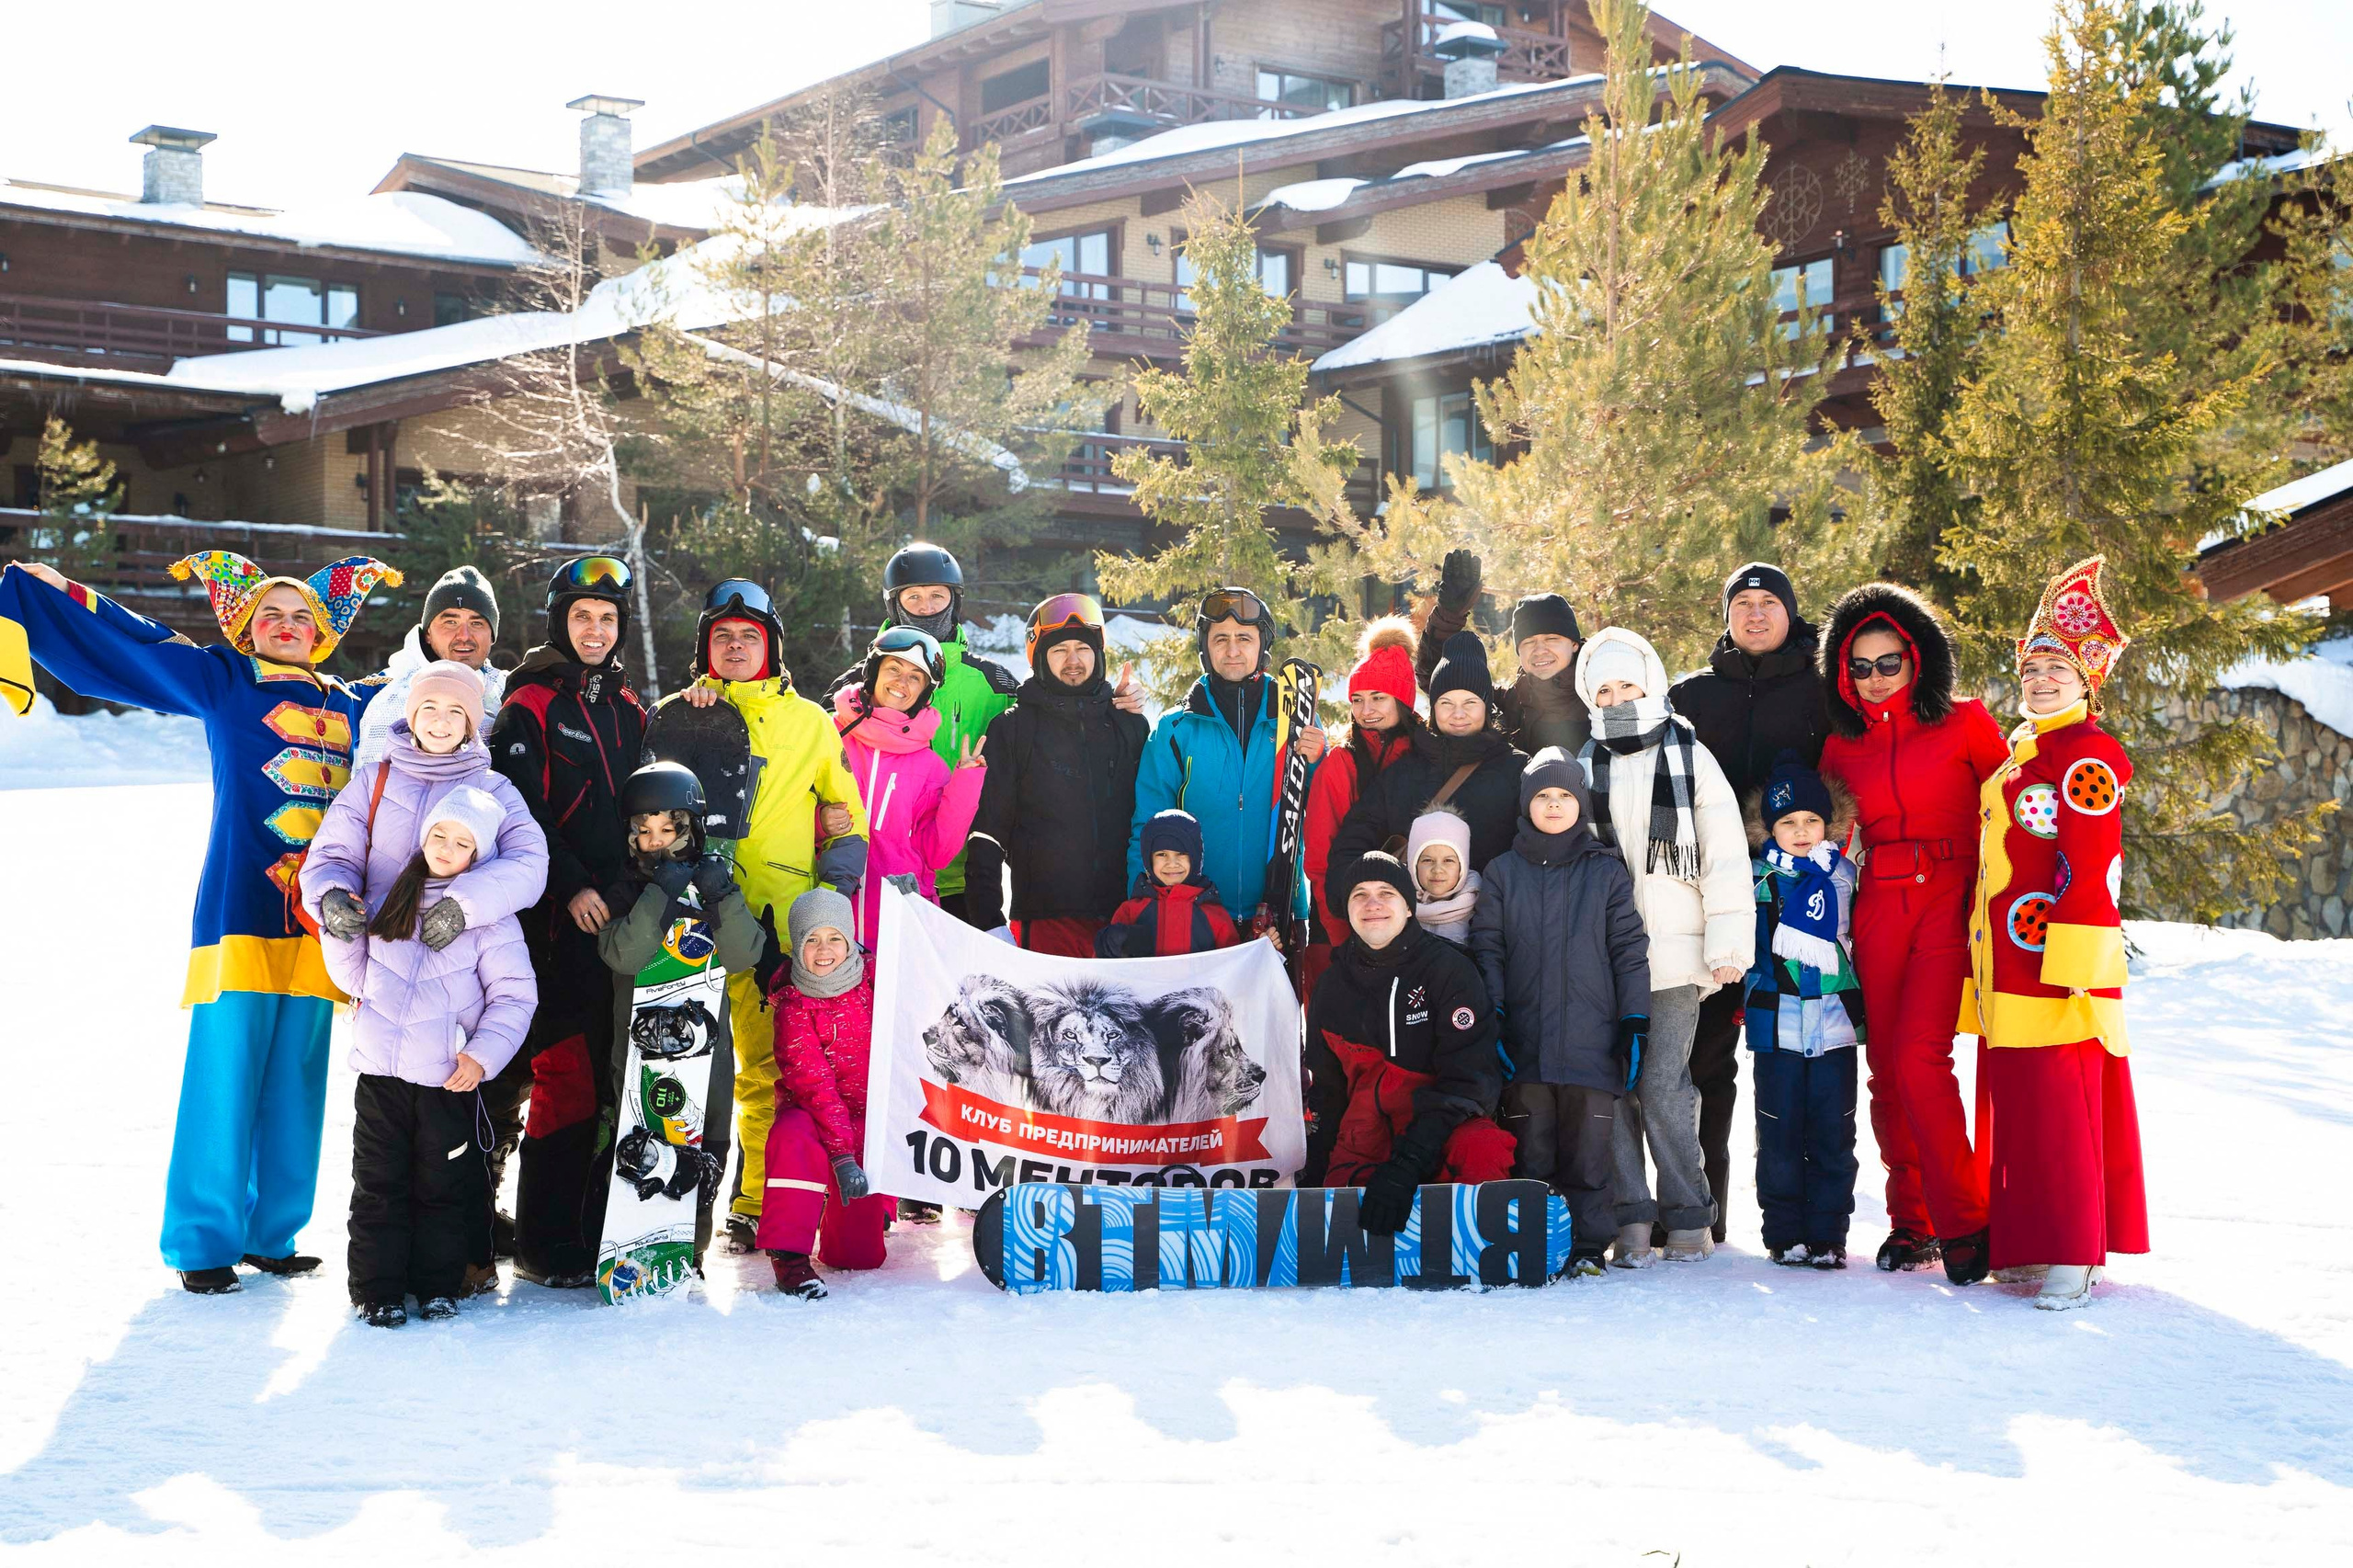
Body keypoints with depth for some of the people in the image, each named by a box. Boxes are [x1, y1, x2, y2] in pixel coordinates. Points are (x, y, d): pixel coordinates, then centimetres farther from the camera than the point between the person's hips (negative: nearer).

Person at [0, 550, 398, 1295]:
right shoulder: (221, 682, 6)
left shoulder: (353, 708, 18)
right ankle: (203, 1241, 5)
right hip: (240, 908, -4)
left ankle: (271, 1233, 18)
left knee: (295, 1079, 7)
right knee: (225, 1072, -5)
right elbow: (121, 639, 5)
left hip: (317, 918, 4)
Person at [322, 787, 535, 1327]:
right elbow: (356, 977, 19)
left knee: (443, 1186, 6)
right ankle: (378, 1290, 13)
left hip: (448, 1077, -3)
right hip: (379, 1070, 3)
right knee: (378, 1185, 5)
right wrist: (339, 930, 3)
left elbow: (514, 996, -5)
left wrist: (483, 1052, -15)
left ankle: (439, 1286, 19)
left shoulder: (492, 917, -3)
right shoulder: (387, 897, 10)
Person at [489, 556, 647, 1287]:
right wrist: (571, 886, -15)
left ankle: (593, 1232, 13)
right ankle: (546, 1247, -2)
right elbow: (522, 812, -10)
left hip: (614, 913, 6)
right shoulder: (529, 705, -3)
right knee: (567, 1076, -9)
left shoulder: (627, 710, 17)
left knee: (607, 1076, 5)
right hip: (551, 918, -6)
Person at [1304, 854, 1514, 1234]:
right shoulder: (1332, 987, 10)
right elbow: (1325, 1092, 19)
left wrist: (1406, 1166, -26)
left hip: (1446, 1125, -4)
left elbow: (1468, 1077, -15)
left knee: (1481, 1151, -35)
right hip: (1367, 1138, 4)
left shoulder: (1449, 968, -5)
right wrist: (1312, 1181, 7)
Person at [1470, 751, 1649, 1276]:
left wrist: (1635, 1025, -1)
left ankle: (1588, 1246, 8)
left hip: (1592, 1040, -1)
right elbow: (1487, 948, 7)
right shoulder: (1503, 872, 11)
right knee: (1531, 1150, 2)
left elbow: (1630, 951, 7)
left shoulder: (1608, 872, 9)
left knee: (1589, 1149, -1)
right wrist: (1490, 1020, -4)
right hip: (1524, 1042, 1)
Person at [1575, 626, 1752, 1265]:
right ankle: (1631, 1216, 4)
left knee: (1664, 1083, -8)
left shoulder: (1689, 756, 6)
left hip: (1674, 949, -3)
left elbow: (1725, 851, 3)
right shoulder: (1585, 765, 13)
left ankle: (1688, 1215, 5)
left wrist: (1729, 943, -3)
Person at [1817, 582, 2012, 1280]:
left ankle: (1963, 1224, -9)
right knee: (1886, 1068, 3)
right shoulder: (1842, 744, 13)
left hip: (1947, 905, -4)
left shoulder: (1964, 722, 4)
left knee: (1919, 1058, -16)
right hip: (1877, 910, 4)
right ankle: (1911, 1222, 13)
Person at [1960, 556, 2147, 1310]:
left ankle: (2074, 1256, -1)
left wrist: (2071, 965, -21)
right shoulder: (2016, 750, 17)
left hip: (2057, 961, -9)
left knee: (2058, 1102, -7)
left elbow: (2091, 871, -16)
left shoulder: (2090, 756, -10)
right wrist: (1981, 961, 21)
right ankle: (2030, 1246, 20)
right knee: (2017, 1101, 12)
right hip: (2006, 966, 9)